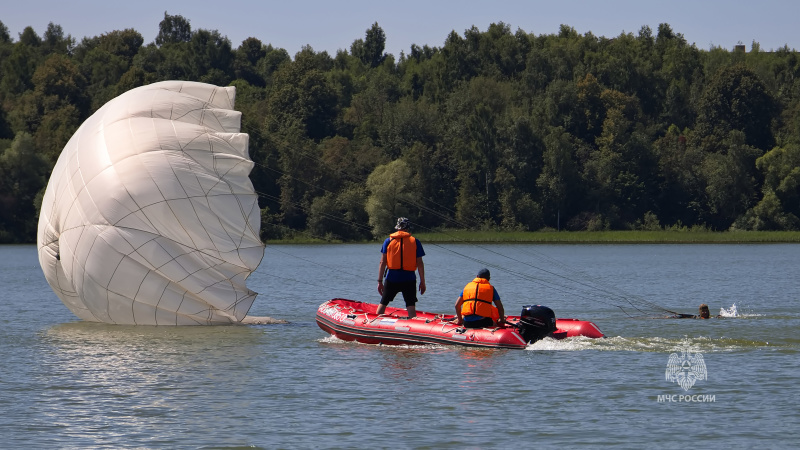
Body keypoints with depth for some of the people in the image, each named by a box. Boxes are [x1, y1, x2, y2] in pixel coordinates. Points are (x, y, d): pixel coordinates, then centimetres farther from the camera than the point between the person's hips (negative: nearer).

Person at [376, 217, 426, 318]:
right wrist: (422, 282, 5)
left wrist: (380, 281, 2)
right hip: (409, 278, -1)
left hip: (392, 278, 1)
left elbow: (383, 262, -1)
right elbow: (419, 263, -2)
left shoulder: (388, 241, 2)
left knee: (383, 303, 15)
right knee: (411, 306, 1)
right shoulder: (415, 242, 0)